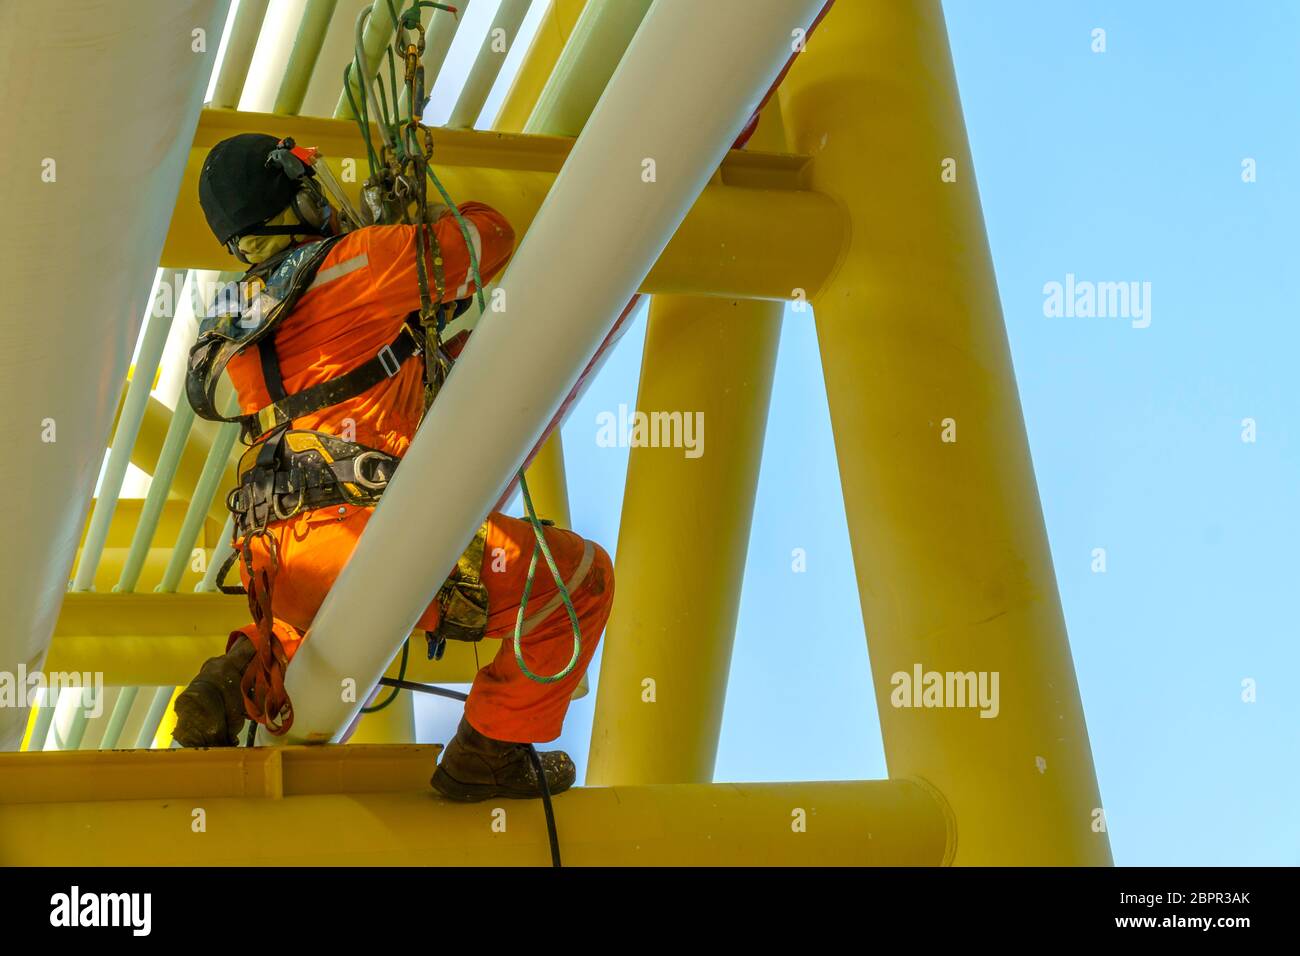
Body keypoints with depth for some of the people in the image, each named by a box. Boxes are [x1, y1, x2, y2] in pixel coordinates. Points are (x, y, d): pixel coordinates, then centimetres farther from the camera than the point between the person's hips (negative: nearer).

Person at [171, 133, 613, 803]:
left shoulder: (240, 324, 22)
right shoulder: (358, 261, 1)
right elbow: (491, 235, 15)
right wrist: (441, 214, 35)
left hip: (275, 570, 8)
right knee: (580, 576, 3)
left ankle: (242, 680, 12)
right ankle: (487, 753, 4)